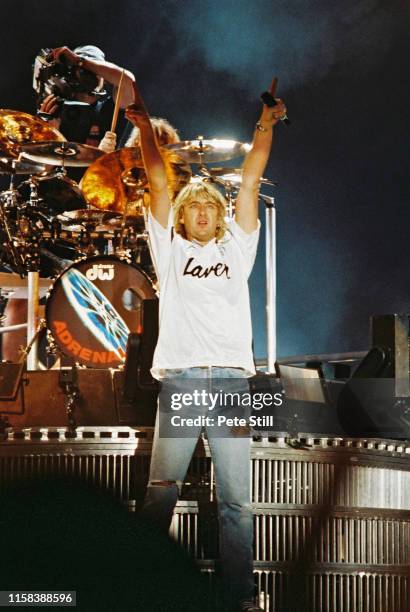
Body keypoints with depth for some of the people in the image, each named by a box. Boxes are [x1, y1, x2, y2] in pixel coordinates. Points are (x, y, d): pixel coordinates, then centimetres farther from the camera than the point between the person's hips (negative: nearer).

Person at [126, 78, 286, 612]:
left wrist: (266, 125, 13)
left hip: (232, 379, 1)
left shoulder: (236, 248, 20)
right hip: (179, 380, -1)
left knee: (236, 500, -1)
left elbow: (250, 181, 17)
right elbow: (158, 182, 11)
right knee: (161, 492, -5)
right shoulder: (170, 249, 17)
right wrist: (145, 126, 5)